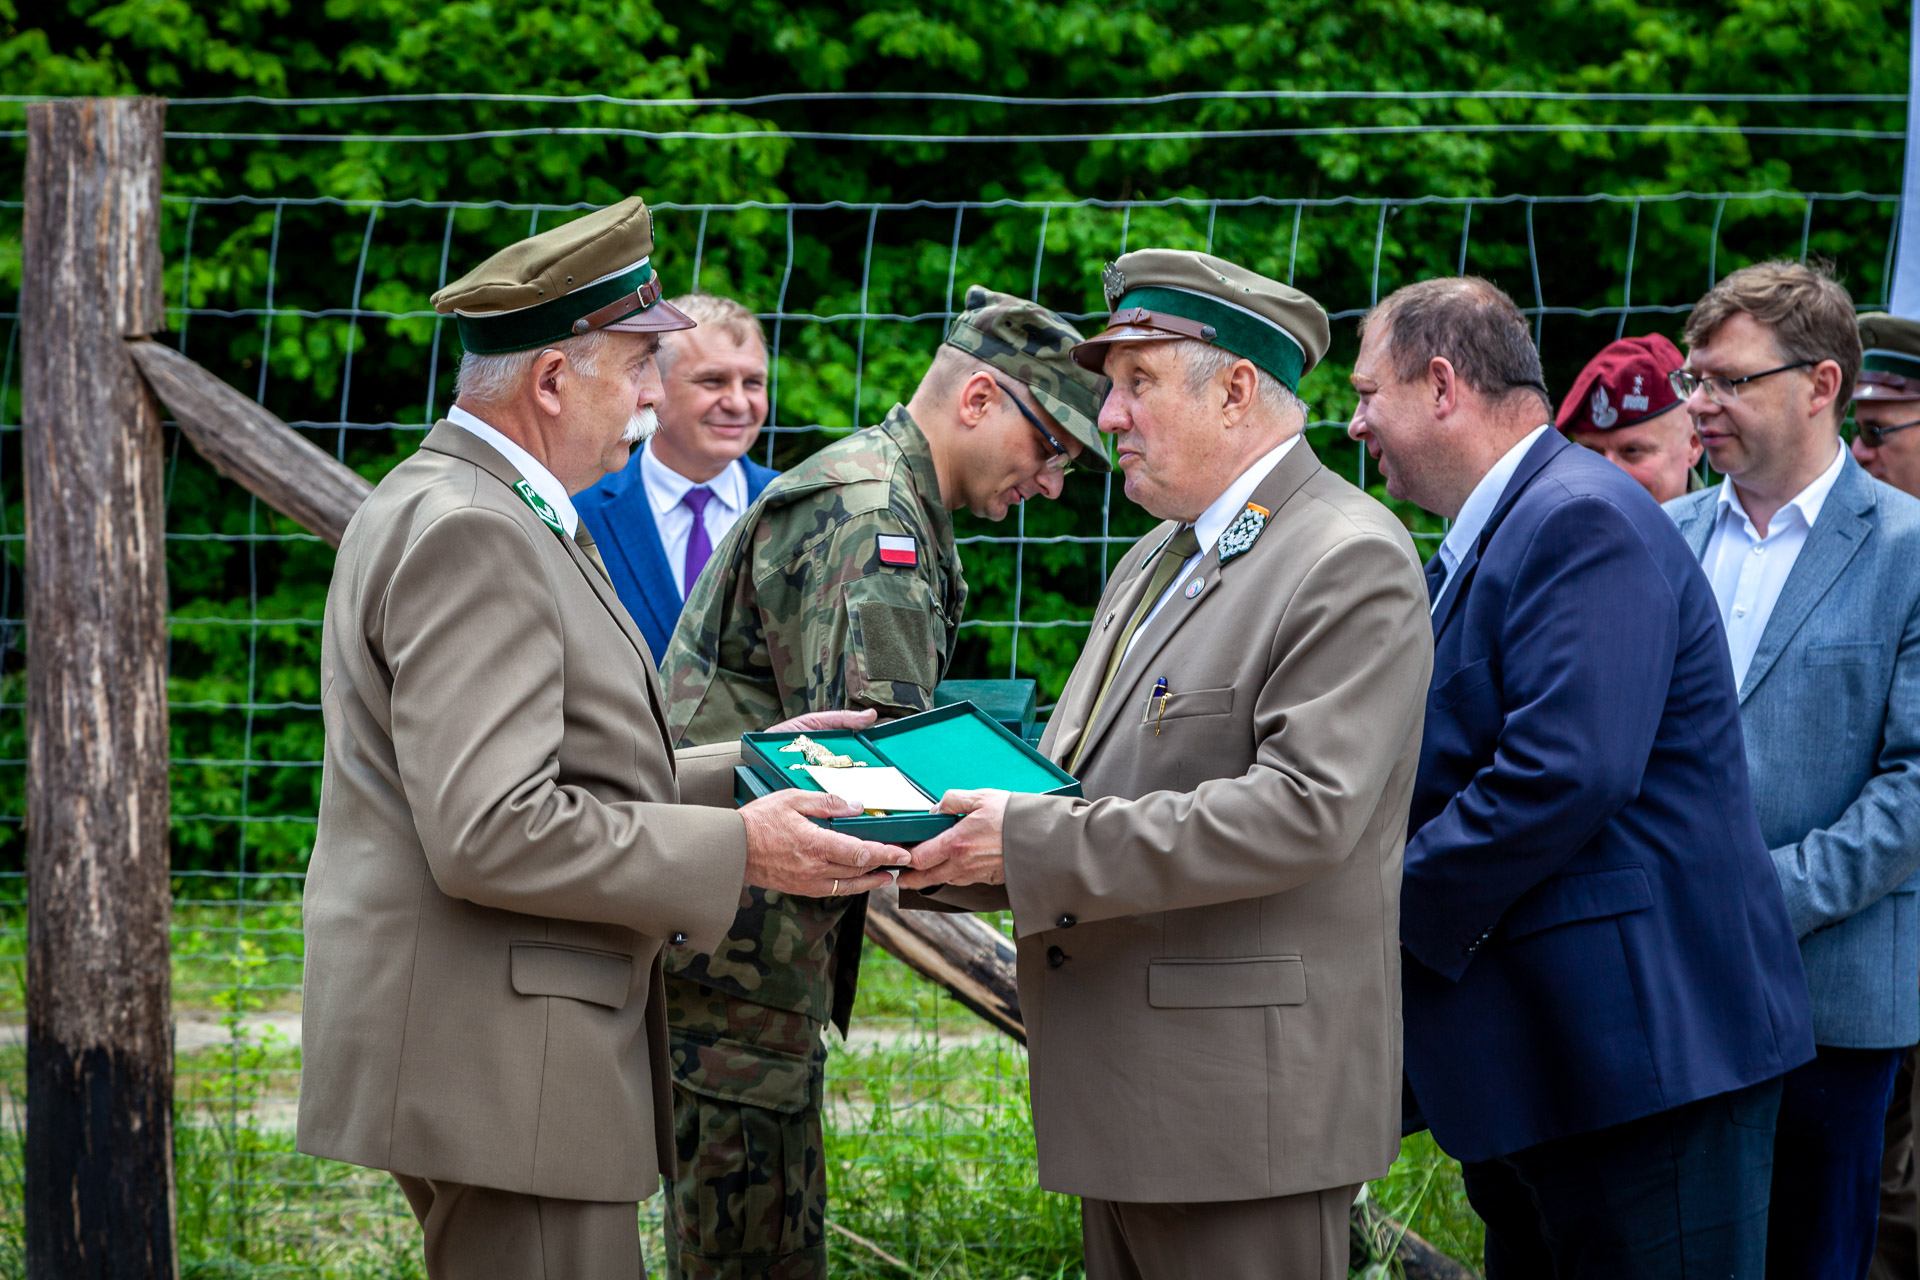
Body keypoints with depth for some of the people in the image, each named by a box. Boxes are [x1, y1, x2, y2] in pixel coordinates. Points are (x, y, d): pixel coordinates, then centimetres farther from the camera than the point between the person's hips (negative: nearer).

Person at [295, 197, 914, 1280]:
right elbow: (490, 834, -24)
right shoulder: (467, 537, -16)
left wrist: (747, 770, 14)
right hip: (496, 1068, -11)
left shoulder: (468, 512, 18)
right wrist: (738, 850, -17)